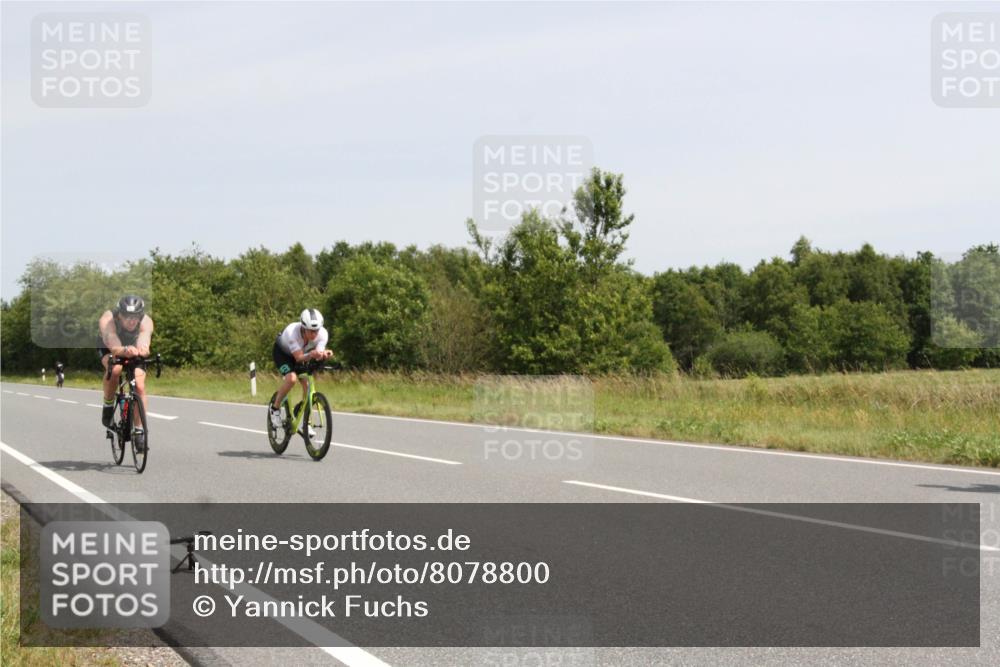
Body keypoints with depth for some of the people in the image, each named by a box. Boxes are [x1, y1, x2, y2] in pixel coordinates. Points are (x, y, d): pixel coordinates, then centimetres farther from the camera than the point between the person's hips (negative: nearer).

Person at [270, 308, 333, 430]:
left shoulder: (322, 334, -30)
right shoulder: (292, 332, -41)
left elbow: (319, 353, -37)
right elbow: (299, 358, -41)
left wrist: (324, 354, -60)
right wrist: (311, 355, -62)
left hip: (301, 353, 4)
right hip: (281, 352, -4)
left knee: (307, 383, -14)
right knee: (292, 378, -29)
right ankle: (275, 408, -7)